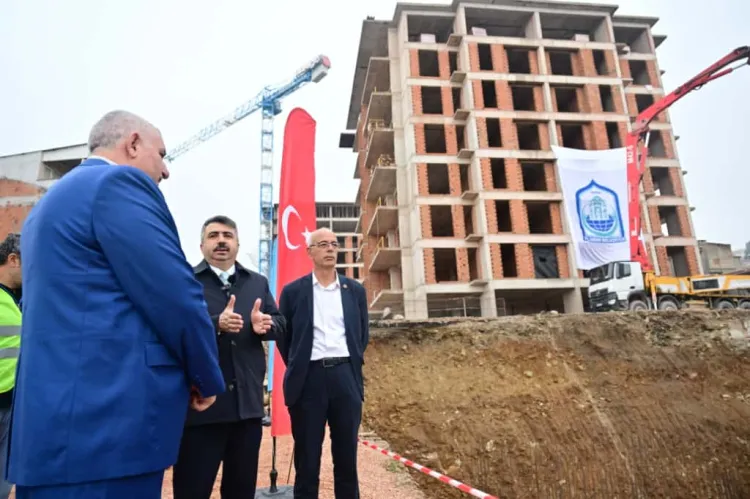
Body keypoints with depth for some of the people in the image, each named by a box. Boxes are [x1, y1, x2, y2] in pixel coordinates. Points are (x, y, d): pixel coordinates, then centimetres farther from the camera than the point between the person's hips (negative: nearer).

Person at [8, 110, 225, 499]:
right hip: (109, 418, -10)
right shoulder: (119, 183, -10)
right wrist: (208, 378, -1)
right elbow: (176, 298, -18)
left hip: (58, 419, 10)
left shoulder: (50, 201, 19)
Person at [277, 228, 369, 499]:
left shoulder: (355, 290, 8)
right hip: (309, 378, -1)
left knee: (347, 454, 11)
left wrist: (353, 364, 10)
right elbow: (283, 335, 9)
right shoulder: (293, 291, 2)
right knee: (307, 455, 8)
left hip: (345, 376, 2)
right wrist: (296, 367, 6)